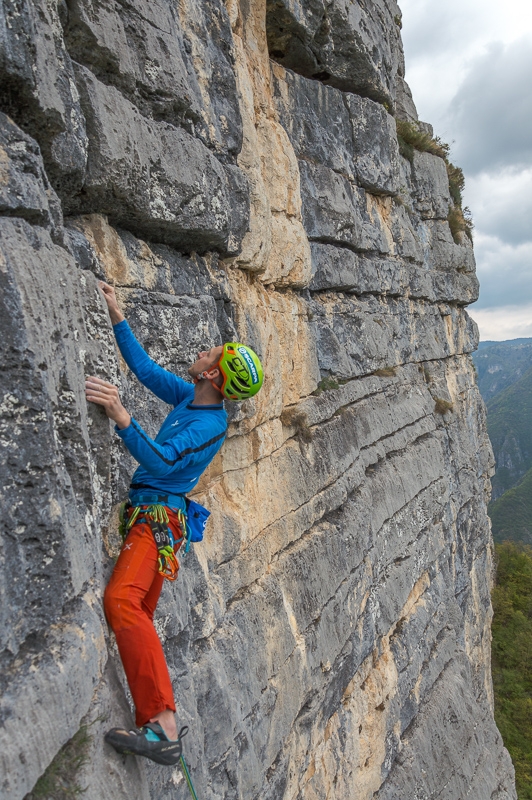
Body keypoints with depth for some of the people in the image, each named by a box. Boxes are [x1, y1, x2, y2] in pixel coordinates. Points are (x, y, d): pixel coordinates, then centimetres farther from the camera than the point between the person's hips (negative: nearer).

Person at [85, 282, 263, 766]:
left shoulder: (209, 425, -17)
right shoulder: (191, 398, 9)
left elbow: (160, 462, -30)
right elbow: (146, 369, 18)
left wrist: (121, 417, -41)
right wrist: (118, 318, 17)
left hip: (158, 518, -10)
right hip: (149, 514, 10)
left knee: (122, 600, -30)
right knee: (141, 616, 11)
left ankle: (166, 729, -30)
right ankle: (154, 727, 19)